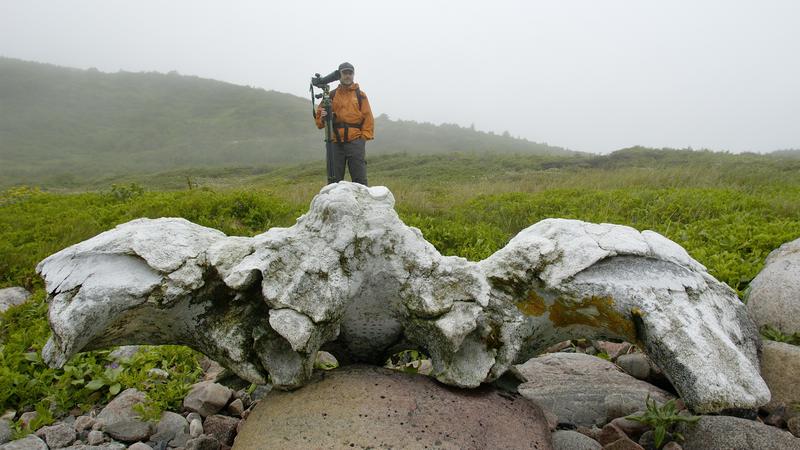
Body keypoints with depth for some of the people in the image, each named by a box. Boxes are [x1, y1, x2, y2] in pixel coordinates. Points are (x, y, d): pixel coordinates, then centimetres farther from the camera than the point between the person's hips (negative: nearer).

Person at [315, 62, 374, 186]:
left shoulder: (360, 95, 10)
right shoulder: (331, 95, 13)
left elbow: (368, 117, 6)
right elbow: (319, 116, 12)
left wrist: (365, 136, -4)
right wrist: (323, 116, -11)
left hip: (355, 142, -2)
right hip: (335, 142, 2)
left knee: (359, 178, -3)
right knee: (334, 179, 5)